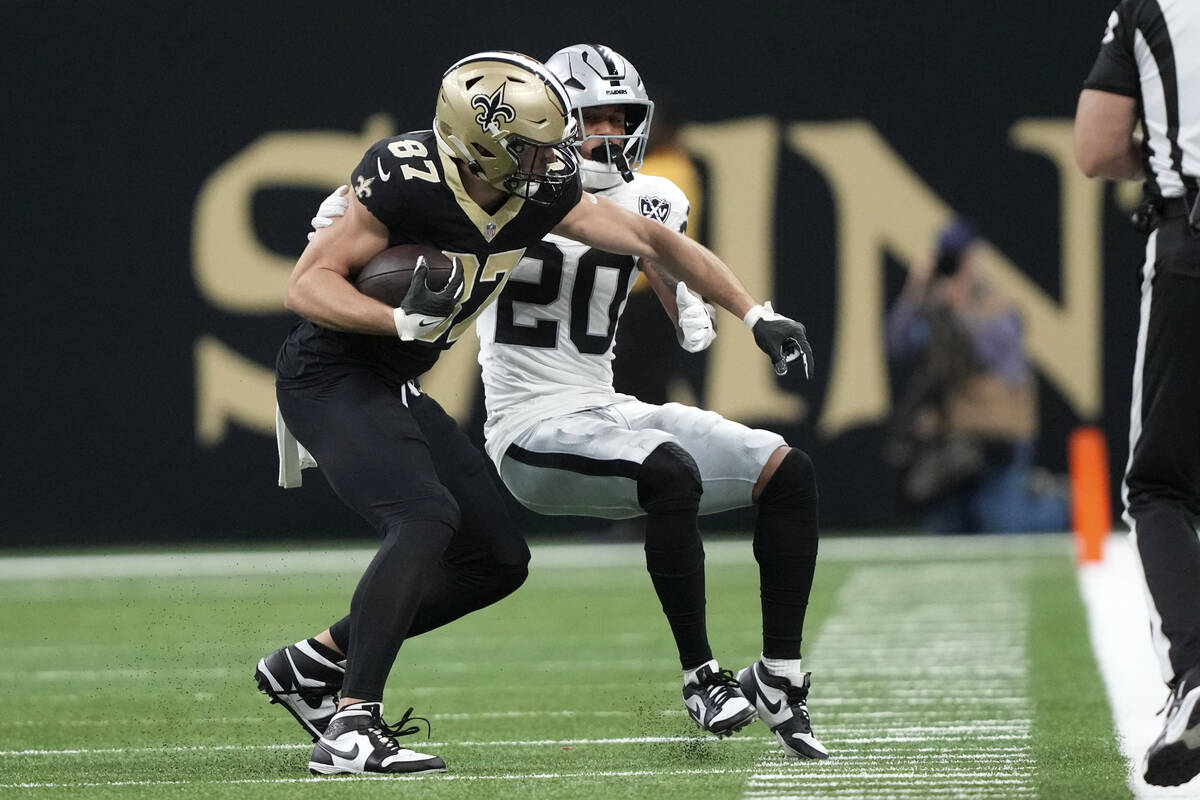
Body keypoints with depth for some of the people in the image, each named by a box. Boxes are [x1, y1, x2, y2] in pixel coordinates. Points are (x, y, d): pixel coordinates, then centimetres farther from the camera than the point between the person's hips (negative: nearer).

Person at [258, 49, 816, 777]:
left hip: (393, 388, 8)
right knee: (425, 518, -28)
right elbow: (308, 286, -23)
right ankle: (350, 729, -26)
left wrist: (756, 315, 5)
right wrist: (403, 320, -38)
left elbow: (653, 241, 5)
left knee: (497, 560, 6)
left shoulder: (542, 192, -5)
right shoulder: (405, 180, -26)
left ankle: (315, 664, 14)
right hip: (329, 379, -8)